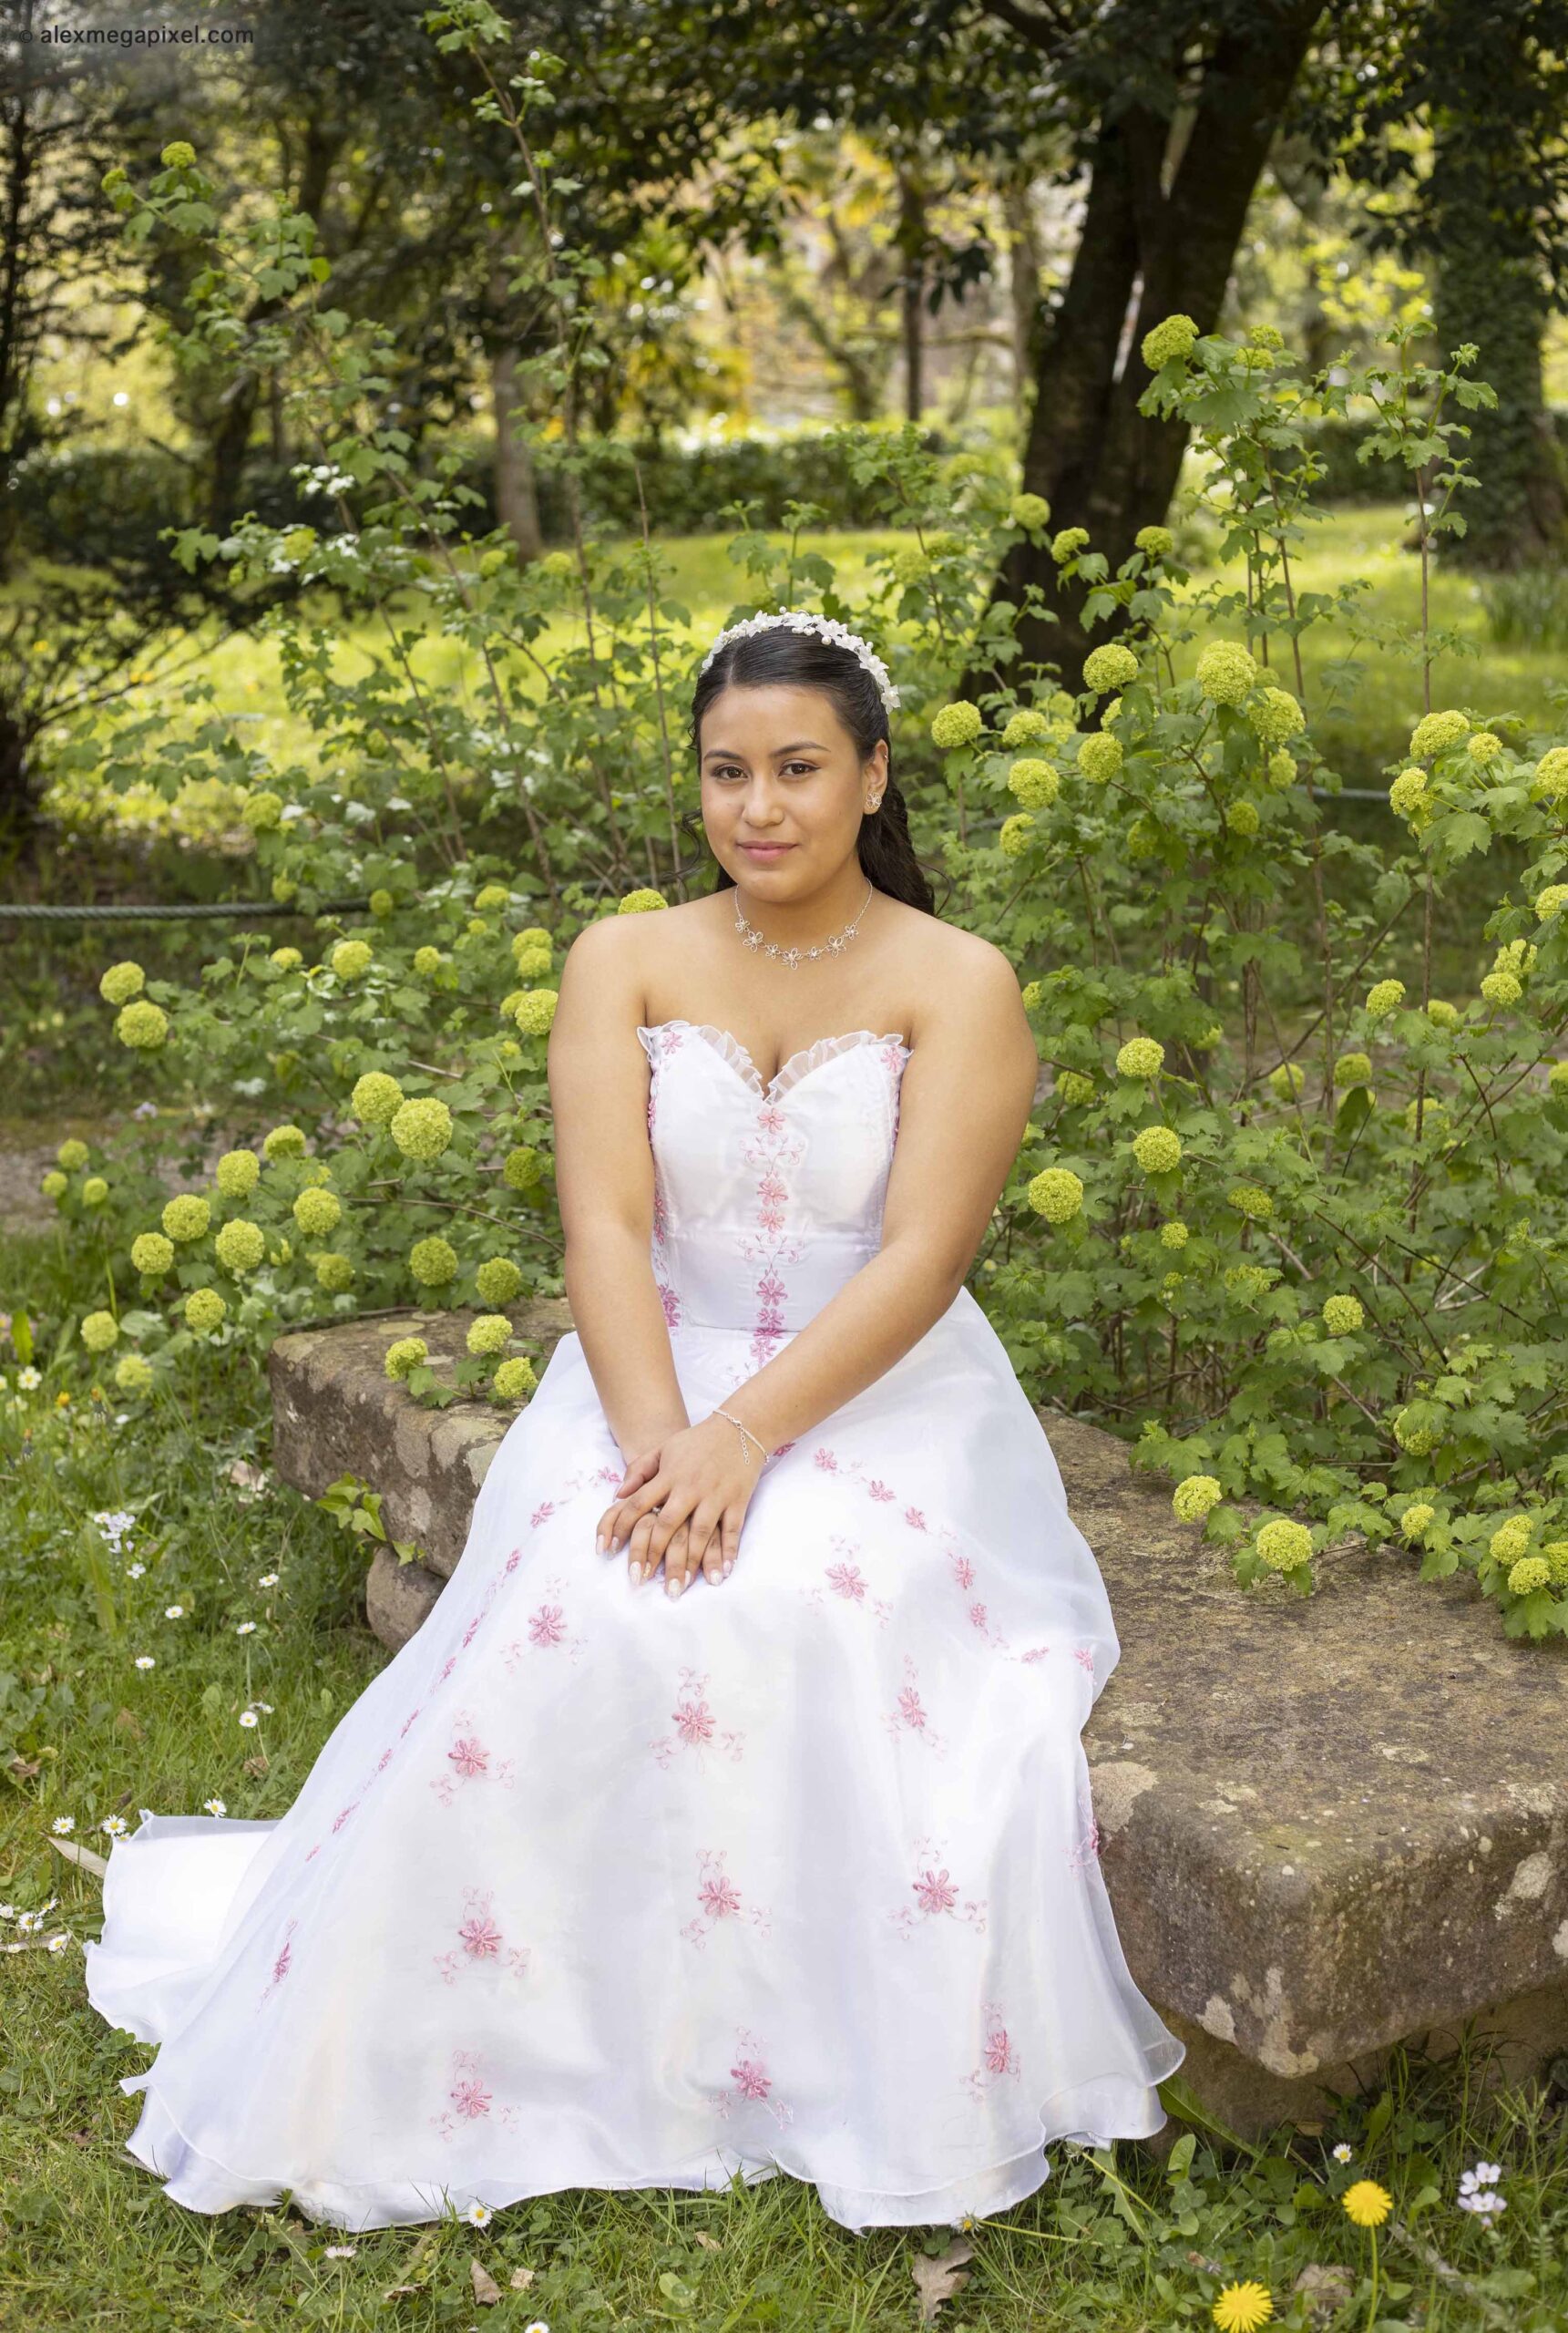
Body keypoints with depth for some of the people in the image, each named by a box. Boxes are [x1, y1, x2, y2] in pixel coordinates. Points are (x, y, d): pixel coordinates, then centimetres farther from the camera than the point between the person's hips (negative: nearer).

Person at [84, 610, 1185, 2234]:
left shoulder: (957, 984, -3)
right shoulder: (625, 963, 4)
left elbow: (923, 1256, -15)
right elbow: (604, 1223, -8)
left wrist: (743, 1435, -26)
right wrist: (657, 1429, -25)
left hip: (883, 1399, -2)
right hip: (657, 1379, 2)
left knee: (818, 1612, -33)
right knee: (584, 1614, -28)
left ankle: (872, 2072, -13)